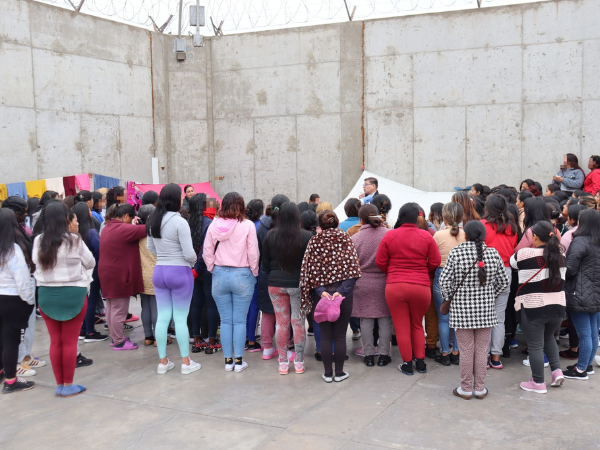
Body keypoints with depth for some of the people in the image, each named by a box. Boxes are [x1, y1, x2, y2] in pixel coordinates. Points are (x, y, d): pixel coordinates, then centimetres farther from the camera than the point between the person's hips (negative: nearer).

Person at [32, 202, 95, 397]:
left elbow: (36, 262, 8)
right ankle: (68, 385, 13)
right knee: (70, 342, 5)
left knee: (55, 341, 12)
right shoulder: (74, 240, -13)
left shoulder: (39, 241, -4)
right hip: (73, 294, -3)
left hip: (46, 294, 4)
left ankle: (59, 384, 20)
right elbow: (90, 263, -1)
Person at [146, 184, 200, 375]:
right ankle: (186, 362, 13)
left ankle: (163, 362, 18)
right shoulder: (179, 222, -17)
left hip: (159, 271, 6)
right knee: (181, 318, 3)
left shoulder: (152, 221, 4)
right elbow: (189, 253, -16)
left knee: (162, 317, 10)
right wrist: (193, 261, 4)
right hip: (180, 272, -6)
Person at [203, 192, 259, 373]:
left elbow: (207, 252, 1)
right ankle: (238, 361, 11)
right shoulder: (247, 225, -9)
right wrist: (254, 273, 5)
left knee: (225, 320, 10)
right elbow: (253, 253, -8)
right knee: (240, 321, 6)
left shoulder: (214, 225, -2)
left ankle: (228, 360, 16)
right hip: (242, 275, -2)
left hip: (219, 275, 2)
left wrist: (212, 269, 13)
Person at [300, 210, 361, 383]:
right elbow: (353, 270, -9)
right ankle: (339, 372, 15)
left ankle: (328, 373, 14)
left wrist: (321, 291, -10)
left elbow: (310, 271, -6)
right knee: (340, 335, 9)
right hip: (343, 295, 0)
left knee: (325, 336, 8)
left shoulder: (314, 241, -1)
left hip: (321, 295, 0)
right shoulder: (346, 239, -2)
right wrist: (342, 290, -12)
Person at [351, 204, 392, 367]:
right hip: (384, 282, 0)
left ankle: (369, 355, 13)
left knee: (366, 321, 8)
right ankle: (383, 355, 13)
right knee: (385, 320, 8)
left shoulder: (355, 238, -6)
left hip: (363, 283, 0)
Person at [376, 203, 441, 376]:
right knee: (417, 325, 19)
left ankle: (407, 364, 15)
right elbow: (435, 262, -1)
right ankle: (421, 362, 21)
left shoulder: (389, 236, -4)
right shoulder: (426, 236, -4)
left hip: (395, 286, -1)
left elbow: (380, 262, 0)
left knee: (402, 327, 10)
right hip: (421, 287, 1)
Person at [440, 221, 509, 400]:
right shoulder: (493, 253, -1)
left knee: (466, 350, 5)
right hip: (486, 309, 2)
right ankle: (480, 388, 19)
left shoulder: (456, 253, -10)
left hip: (462, 308, -2)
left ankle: (466, 389, 16)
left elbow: (444, 280, -9)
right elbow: (503, 282, 7)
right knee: (482, 349, 10)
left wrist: (449, 298, 7)